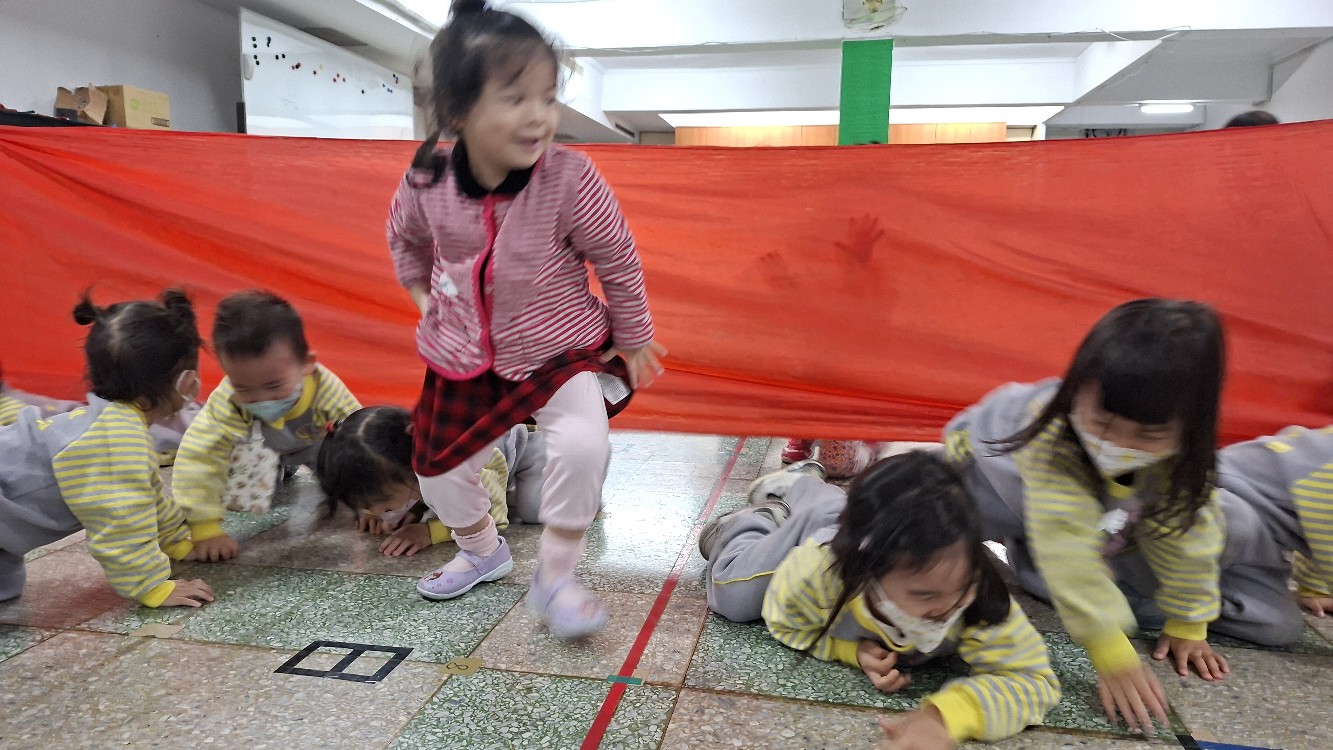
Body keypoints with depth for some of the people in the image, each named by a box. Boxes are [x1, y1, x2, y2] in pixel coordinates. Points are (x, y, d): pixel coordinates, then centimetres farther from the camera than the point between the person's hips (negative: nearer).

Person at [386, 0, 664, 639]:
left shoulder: (570, 179, -22)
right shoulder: (427, 182, -13)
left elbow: (618, 262, -10)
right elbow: (403, 236, 12)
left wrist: (634, 342, -2)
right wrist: (423, 294, 9)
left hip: (563, 349, -3)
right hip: (465, 357, 4)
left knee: (582, 443, -28)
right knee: (439, 468, 12)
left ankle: (554, 577, -6)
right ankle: (481, 550, 43)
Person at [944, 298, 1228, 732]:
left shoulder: (1179, 458, -31)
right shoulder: (1051, 441, -47)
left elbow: (1186, 533, -16)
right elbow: (1067, 547, -48)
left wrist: (1188, 626, -11)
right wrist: (1111, 654, -48)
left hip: (1098, 517, 4)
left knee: (1148, 605, -5)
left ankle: (1025, 558, 17)